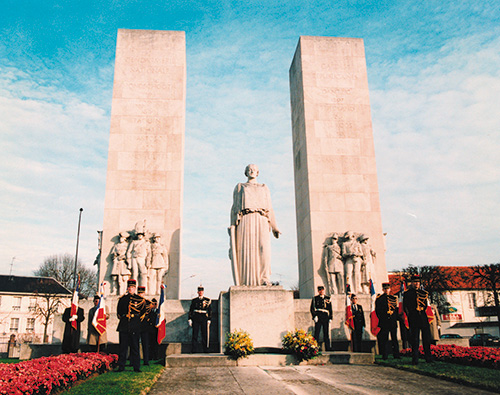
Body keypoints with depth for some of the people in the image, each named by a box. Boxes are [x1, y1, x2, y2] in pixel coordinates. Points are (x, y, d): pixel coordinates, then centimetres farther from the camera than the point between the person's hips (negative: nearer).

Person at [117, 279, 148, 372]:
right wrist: (123, 318, 12)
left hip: (135, 326, -2)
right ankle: (121, 367, 9)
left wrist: (136, 318, 10)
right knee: (123, 347, 3)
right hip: (124, 326, 2)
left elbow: (143, 312, 11)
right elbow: (119, 311, 18)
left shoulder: (140, 299, 4)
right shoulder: (122, 299, 10)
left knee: (135, 347, 1)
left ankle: (136, 367, 7)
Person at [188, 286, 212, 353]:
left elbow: (210, 311, 6)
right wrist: (189, 319, 2)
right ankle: (193, 350, 3)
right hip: (195, 319, 1)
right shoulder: (194, 300, 10)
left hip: (204, 319, 0)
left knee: (205, 335, 0)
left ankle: (205, 350, 7)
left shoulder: (208, 300, 7)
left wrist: (209, 320, -1)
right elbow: (190, 310, 10)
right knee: (194, 335, 0)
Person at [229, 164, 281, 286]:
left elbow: (270, 208, 19)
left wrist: (274, 227, 8)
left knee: (263, 247, -19)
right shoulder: (239, 187, 22)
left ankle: (264, 279, -20)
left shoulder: (264, 188, 26)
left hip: (261, 221, 1)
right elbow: (235, 207, 13)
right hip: (245, 220, -1)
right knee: (246, 250, -13)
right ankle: (246, 282, -14)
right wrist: (232, 226, -1)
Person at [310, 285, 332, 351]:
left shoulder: (328, 298, 15)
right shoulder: (315, 298, 8)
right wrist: (314, 316, -10)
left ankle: (328, 347, 8)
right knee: (317, 332, -4)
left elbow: (330, 309, 17)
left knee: (326, 333, 4)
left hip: (326, 318, 2)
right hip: (318, 317, -2)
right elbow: (312, 308, 2)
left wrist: (330, 318, 10)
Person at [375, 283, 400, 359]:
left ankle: (396, 355, 10)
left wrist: (395, 318, 3)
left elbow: (396, 309, 15)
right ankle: (384, 355, 4)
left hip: (393, 321, 2)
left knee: (394, 338, 4)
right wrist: (382, 318, -3)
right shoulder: (379, 298, 5)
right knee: (383, 339, -1)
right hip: (384, 322, -2)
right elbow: (377, 310, 5)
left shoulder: (394, 298, 12)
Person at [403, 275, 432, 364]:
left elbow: (426, 305, 19)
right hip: (413, 319, -3)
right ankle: (415, 359, 1)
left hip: (423, 317, 3)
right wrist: (410, 315, -3)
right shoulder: (407, 293, 6)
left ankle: (428, 358, 15)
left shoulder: (423, 293, 16)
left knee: (427, 338, 5)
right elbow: (405, 306, 4)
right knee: (414, 340, -3)